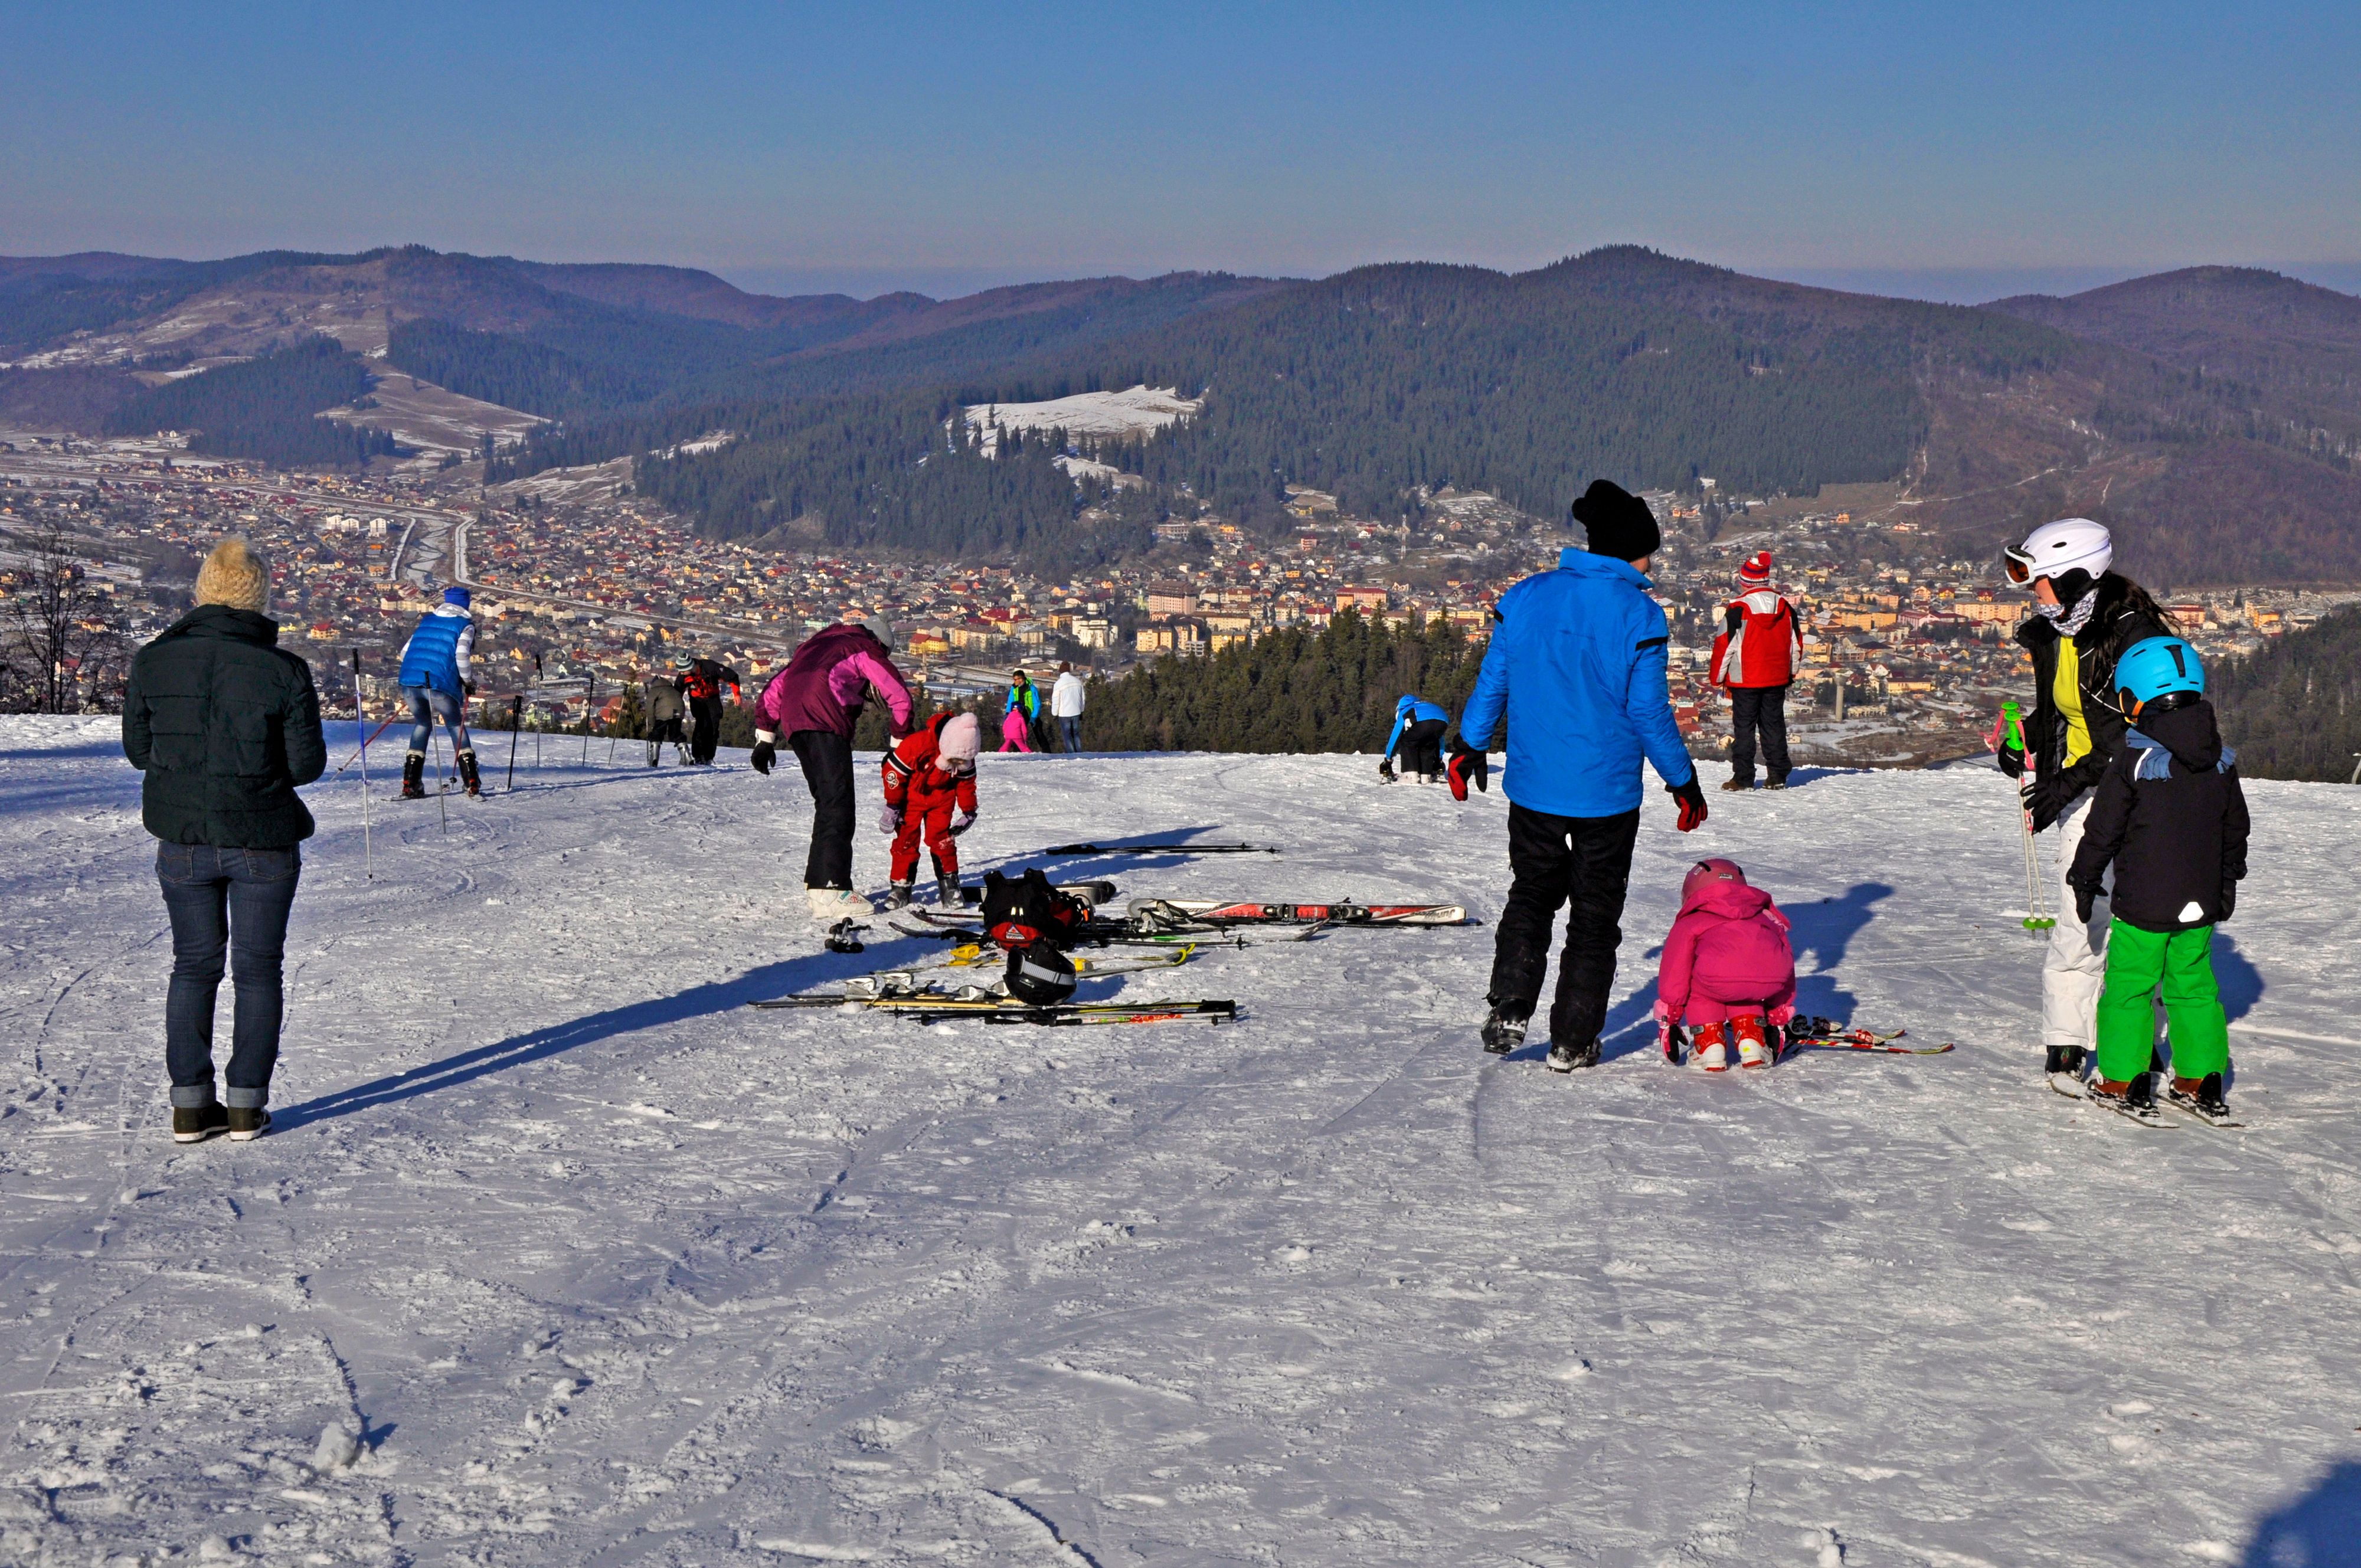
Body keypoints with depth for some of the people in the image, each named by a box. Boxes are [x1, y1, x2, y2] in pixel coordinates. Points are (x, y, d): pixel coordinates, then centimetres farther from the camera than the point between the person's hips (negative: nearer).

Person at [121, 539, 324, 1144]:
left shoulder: (153, 662, -7)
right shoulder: (283, 670, -15)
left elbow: (139, 749, 2)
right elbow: (307, 762, -10)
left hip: (182, 840, 3)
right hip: (264, 843, -2)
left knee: (194, 966, 16)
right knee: (258, 970, 11)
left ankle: (190, 1105, 15)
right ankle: (246, 1106, 13)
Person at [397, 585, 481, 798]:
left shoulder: (427, 620, 22)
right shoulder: (465, 625, 7)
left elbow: (405, 651, 19)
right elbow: (461, 654, -8)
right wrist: (468, 681, 5)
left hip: (410, 680, 4)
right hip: (441, 685, -4)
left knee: (422, 724, 22)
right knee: (456, 726, 14)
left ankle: (410, 784, 12)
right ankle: (471, 782, 4)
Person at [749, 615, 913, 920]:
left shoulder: (815, 645, 35)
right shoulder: (864, 647, 16)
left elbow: (773, 691, 31)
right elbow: (899, 696, 9)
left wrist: (765, 737, 29)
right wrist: (901, 740, 22)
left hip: (793, 723, 7)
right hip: (826, 723, -7)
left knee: (826, 804, 17)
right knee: (838, 806, -10)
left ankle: (816, 883, 15)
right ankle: (830, 892, -20)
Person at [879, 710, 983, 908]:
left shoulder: (965, 758, -18)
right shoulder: (917, 744, -33)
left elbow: (966, 781, 2)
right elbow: (894, 771, -21)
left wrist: (969, 811, 6)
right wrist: (892, 806, -15)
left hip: (941, 797, 2)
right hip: (911, 794, -2)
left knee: (942, 837, -8)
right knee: (906, 838, -5)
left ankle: (949, 884, -1)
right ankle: (901, 886, 2)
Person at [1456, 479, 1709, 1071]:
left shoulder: (1527, 598, -1)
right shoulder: (1638, 615, -12)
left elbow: (1492, 683, 5)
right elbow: (1649, 711, -10)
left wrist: (1469, 746, 20)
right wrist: (1683, 781, 2)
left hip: (1532, 785, 3)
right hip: (1607, 793, -3)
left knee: (1531, 896, 21)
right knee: (1595, 914, 10)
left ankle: (1509, 1011, 7)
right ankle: (1572, 1041, 12)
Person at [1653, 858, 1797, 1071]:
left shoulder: (1690, 924, 31)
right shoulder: (1766, 917, 42)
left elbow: (1674, 974, 26)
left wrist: (1668, 1021, 32)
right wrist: (1779, 1019, 53)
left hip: (1718, 979, -4)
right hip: (1770, 983, 4)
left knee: (1697, 986, 31)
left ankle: (1711, 1046, 15)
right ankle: (1752, 1042, 18)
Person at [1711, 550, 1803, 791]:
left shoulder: (1738, 609, -13)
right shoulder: (1784, 607, 4)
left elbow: (1725, 645, -10)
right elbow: (1796, 643, 12)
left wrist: (1718, 677, 1)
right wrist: (1790, 672, 24)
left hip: (1745, 680, -4)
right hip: (1777, 680, 4)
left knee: (1744, 728, 2)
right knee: (1774, 726, 11)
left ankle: (1743, 778, 1)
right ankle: (1778, 777, 12)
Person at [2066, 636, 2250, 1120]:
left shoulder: (2132, 761, -14)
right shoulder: (2221, 761, 3)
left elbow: (2102, 831, -9)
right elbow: (2236, 829, 14)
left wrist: (2084, 881, 4)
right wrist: (2227, 884, 26)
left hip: (2142, 904, -5)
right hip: (2200, 903, 5)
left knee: (2129, 987, 6)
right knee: (2194, 986, 15)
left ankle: (2122, 1081, 10)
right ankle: (2201, 1082, 18)